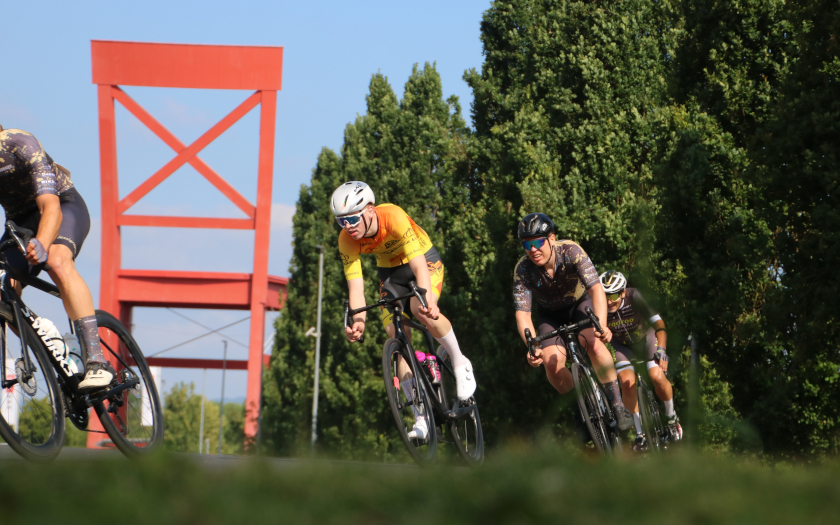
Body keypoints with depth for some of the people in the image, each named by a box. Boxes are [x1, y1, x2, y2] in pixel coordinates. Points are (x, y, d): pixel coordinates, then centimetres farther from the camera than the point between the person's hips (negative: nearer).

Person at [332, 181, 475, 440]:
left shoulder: (394, 217, -35)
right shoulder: (347, 240, -23)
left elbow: (419, 267, -41)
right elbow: (355, 287, -23)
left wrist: (428, 300, -57)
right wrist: (358, 322, -43)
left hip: (425, 260, -4)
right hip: (390, 271, 5)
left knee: (423, 311, -34)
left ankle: (459, 363, -9)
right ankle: (422, 418, 1)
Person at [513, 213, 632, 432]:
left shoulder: (571, 252, -32)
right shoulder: (523, 270, -27)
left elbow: (596, 288, -41)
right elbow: (522, 314, -31)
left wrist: (601, 325, -58)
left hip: (580, 302, -2)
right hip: (551, 313, 2)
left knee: (594, 344, -31)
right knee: (552, 362, -23)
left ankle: (617, 404, -20)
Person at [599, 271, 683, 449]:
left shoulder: (634, 297, -33)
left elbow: (659, 324, -36)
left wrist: (661, 350, -49)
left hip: (645, 337, -1)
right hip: (621, 344, 1)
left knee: (657, 376, -22)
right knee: (627, 381, -21)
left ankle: (672, 417, 7)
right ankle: (639, 433, -5)